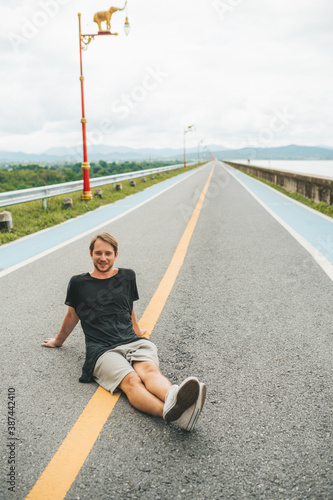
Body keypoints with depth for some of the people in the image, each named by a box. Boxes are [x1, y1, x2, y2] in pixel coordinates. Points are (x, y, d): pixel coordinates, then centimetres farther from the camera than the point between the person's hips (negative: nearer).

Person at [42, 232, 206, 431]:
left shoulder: (127, 276, 20)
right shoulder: (79, 283, 14)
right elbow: (72, 315, 28)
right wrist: (58, 341, 40)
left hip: (132, 342, 3)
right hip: (102, 349, -3)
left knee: (149, 369, -34)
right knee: (131, 381, -35)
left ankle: (173, 397, -67)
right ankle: (171, 412, -65)